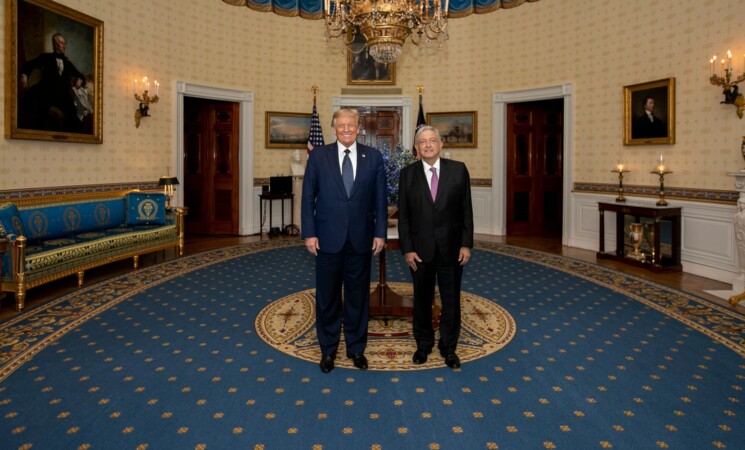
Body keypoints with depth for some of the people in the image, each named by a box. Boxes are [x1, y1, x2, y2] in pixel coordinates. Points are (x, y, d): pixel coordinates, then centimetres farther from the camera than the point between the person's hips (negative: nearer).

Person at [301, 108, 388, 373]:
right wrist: (309, 233, -6)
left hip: (361, 239, 1)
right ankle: (328, 349, 27)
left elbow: (380, 199, 3)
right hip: (328, 239, 0)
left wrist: (380, 233, -2)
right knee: (327, 298, 10)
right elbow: (308, 198, 0)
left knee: (358, 296, 12)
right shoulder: (318, 156, 0)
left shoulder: (373, 157, 2)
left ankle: (356, 348, 29)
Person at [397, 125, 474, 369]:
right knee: (422, 299, 13)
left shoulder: (458, 170, -1)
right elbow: (403, 215, -1)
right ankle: (424, 344, 32)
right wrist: (407, 249, -6)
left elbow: (466, 210, 0)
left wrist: (466, 244, -5)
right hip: (420, 249, 0)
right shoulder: (408, 174, -1)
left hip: (451, 248, 0)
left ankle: (448, 347, 28)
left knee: (451, 299, 10)